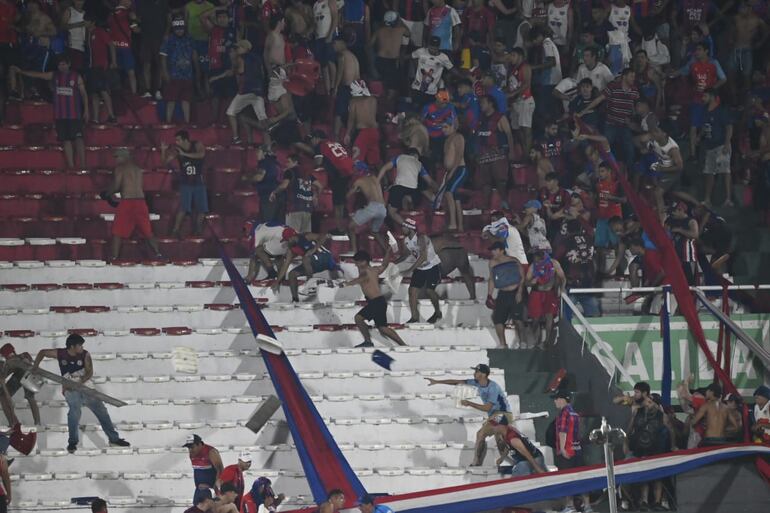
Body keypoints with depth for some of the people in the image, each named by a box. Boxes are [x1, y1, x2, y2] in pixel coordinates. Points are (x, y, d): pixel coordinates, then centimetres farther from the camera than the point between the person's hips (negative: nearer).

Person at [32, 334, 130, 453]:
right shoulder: (60, 354, -4)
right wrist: (35, 366, -5)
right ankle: (72, 442, -14)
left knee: (101, 410, 0)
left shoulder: (85, 355, -3)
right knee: (74, 410, -26)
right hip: (70, 390, -2)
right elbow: (42, 352, 9)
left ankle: (114, 439, 11)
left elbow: (90, 373, -11)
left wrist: (79, 383, -26)